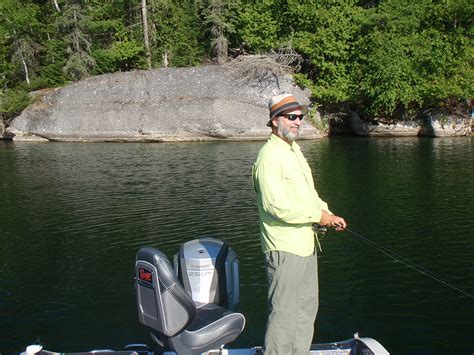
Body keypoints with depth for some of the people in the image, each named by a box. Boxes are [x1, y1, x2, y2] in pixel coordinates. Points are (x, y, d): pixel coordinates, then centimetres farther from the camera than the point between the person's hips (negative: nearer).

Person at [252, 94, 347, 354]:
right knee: (284, 311, -3)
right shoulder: (269, 156, -17)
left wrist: (329, 215, 6)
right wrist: (318, 216, -17)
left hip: (305, 244, 10)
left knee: (307, 306, 20)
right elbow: (276, 205, -25)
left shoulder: (294, 150, 15)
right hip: (285, 247, -10)